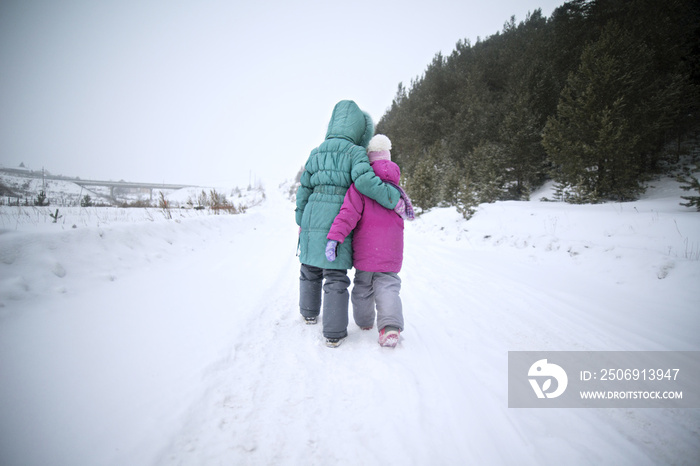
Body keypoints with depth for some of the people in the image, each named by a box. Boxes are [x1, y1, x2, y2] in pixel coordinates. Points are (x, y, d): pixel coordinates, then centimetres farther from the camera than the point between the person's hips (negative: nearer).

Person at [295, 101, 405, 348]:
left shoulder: (316, 152, 13)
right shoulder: (355, 152, -4)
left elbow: (304, 188, 14)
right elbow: (365, 181, -21)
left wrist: (301, 220, 22)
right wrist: (395, 199, -12)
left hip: (312, 216, 5)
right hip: (337, 219, -5)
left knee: (311, 267, 20)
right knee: (336, 274, 0)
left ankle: (310, 312, 39)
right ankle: (333, 332, 3)